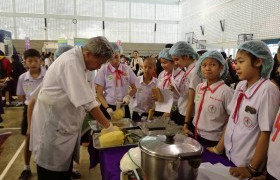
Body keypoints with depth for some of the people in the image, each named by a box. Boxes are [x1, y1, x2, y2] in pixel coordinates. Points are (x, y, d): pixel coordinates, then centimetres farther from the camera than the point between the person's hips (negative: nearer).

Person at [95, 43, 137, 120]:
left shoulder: (127, 69, 1)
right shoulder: (103, 70, -6)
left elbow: (134, 89, 11)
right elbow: (99, 94, -4)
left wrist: (128, 96, -9)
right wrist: (107, 108, -18)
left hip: (124, 108, 2)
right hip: (108, 107, -2)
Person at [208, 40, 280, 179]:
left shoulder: (267, 90, -20)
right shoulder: (240, 86, 0)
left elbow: (266, 134, -18)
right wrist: (218, 148, 7)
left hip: (246, 165, -6)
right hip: (229, 157, 7)